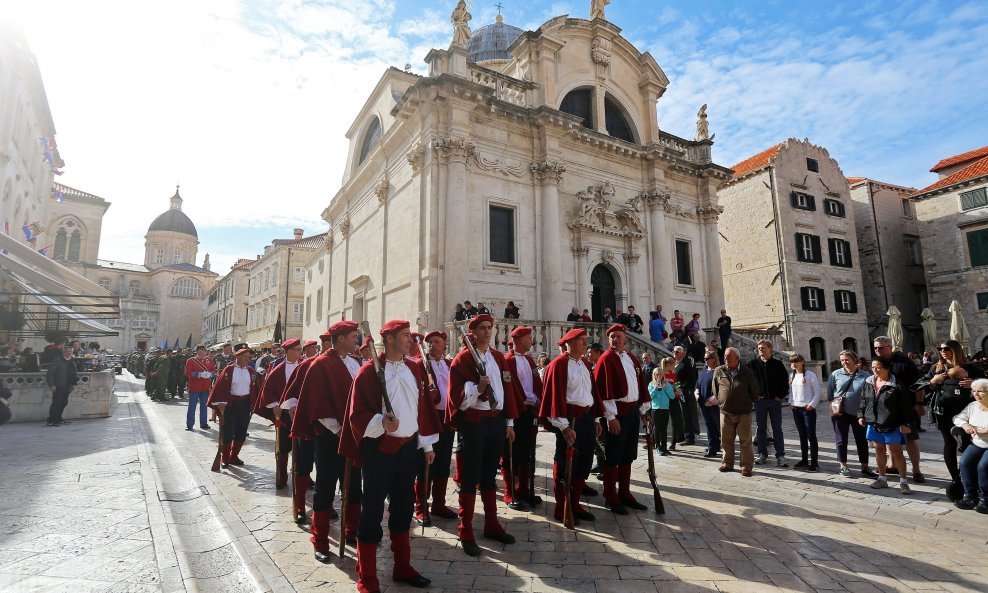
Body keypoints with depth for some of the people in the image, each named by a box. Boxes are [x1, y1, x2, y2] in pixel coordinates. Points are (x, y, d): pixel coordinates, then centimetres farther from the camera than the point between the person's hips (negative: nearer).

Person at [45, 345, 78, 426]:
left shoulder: (72, 363, 15)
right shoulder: (57, 361, -8)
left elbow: (74, 374, 23)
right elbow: (49, 374, -11)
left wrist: (74, 383, 12)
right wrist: (51, 385, -17)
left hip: (67, 387, 7)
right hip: (58, 387, -7)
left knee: (64, 403, 12)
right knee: (56, 403, -7)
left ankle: (58, 419, 23)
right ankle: (51, 421, 1)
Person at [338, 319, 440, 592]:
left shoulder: (414, 369, 6)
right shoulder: (369, 371, -11)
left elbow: (423, 406, 11)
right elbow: (358, 413, -12)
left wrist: (427, 444, 11)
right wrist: (381, 422, -31)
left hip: (409, 447, 6)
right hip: (379, 448, -5)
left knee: (403, 505, 16)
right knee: (373, 508, 4)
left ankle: (402, 567, 33)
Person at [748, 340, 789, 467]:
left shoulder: (777, 364, 2)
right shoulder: (753, 364, 3)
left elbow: (785, 381, 3)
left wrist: (781, 396, -3)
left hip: (775, 400, -1)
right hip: (759, 401, 1)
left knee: (777, 429, 3)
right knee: (760, 428, 6)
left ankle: (780, 456, 8)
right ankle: (762, 454, 14)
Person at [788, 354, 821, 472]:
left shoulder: (810, 375, -8)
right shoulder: (791, 376, 10)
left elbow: (817, 392, -7)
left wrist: (812, 405, -13)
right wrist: (790, 402, 5)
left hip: (808, 409, -6)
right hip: (796, 409, 6)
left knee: (811, 435, -2)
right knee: (802, 436, 12)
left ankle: (814, 462, 3)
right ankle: (804, 460, 20)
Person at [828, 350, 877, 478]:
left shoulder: (865, 376, -3)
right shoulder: (836, 374, -3)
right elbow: (829, 393, 3)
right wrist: (832, 408, 1)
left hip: (858, 413, 0)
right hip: (840, 413, 0)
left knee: (862, 440, 8)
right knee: (841, 440, 8)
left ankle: (865, 468, 21)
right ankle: (843, 466, 20)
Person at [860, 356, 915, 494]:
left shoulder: (896, 384, -13)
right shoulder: (868, 382, 3)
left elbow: (906, 406, -11)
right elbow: (864, 400, 15)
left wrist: (906, 423, -14)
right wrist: (861, 415, 9)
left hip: (892, 425, -5)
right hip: (874, 423, 5)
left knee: (896, 452, 0)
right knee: (879, 450, 14)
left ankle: (903, 481, 13)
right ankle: (882, 478, 25)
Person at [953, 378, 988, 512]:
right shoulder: (972, 406, 9)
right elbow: (958, 417, 12)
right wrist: (965, 425, -9)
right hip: (976, 444, 5)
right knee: (965, 462, -21)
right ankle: (970, 496, -12)